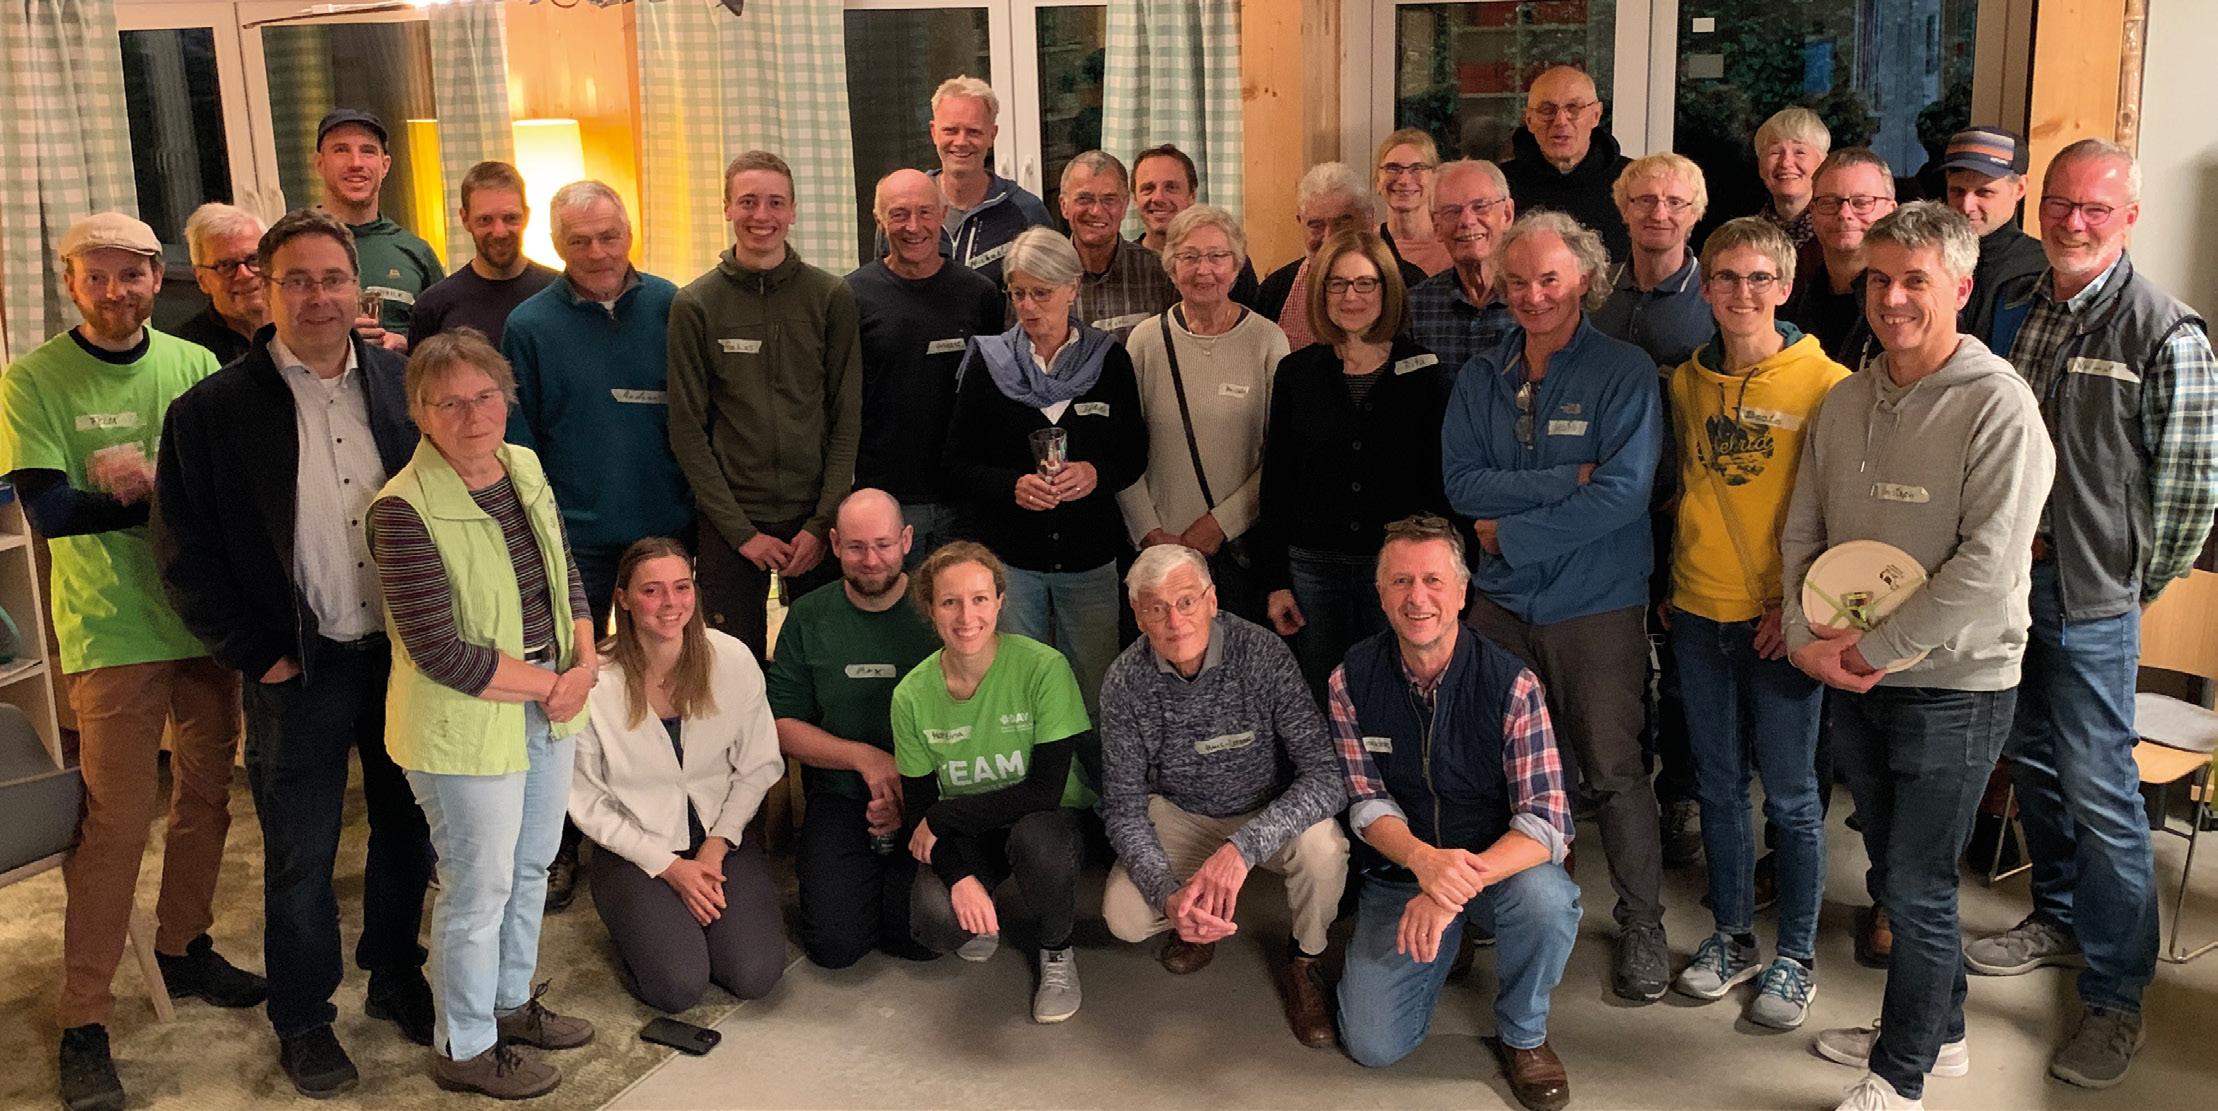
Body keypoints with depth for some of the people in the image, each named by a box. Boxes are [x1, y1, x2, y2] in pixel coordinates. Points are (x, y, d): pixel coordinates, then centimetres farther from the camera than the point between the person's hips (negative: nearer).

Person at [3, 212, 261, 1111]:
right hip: (112, 631, -4)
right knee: (115, 820, -2)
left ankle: (185, 950, 34)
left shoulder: (196, 365, 4)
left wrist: (143, 487, -20)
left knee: (207, 796, 14)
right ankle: (84, 1025, 9)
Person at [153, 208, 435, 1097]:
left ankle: (396, 976, 38)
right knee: (301, 857, 9)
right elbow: (186, 555, -5)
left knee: (408, 830, 16)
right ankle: (302, 1019, 28)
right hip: (299, 668, -2)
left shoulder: (404, 382, 0)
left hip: (405, 654, 3)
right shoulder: (211, 412, -7)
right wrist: (258, 655, -8)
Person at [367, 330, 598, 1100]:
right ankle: (464, 1048, 28)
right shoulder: (405, 509, -21)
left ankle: (511, 1002, 43)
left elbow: (565, 574, 10)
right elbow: (438, 651, -23)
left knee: (531, 867, 21)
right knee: (479, 887, 7)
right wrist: (549, 684, -16)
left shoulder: (525, 467, 1)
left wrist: (585, 662, -6)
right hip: (466, 726, -7)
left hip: (550, 713, 7)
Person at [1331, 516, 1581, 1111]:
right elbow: (1367, 803, -7)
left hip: (1498, 863, -2)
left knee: (1546, 899, -37)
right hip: (1400, 869, 2)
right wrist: (1422, 859, -30)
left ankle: (1523, 1033, -4)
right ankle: (1443, 944, 24)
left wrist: (1456, 889, -37)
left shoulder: (1511, 683, -18)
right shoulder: (1352, 680, -10)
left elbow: (1545, 821, -23)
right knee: (1373, 1045, -9)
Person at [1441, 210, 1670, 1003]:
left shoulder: (1625, 373, -8)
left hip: (1597, 606, -4)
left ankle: (1642, 924, 19)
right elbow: (1463, 483, -6)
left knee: (1613, 772, 3)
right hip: (1502, 602, 4)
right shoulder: (1481, 379, 5)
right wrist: (1566, 480, -17)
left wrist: (1508, 533, -14)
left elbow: (1623, 492, -18)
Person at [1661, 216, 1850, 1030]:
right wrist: (1668, 585, 11)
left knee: (1789, 794, 5)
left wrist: (1798, 603, -13)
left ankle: (1796, 956, 20)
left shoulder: (1825, 383, -9)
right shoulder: (1685, 381, 6)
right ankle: (1732, 934, 29)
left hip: (1781, 621, -4)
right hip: (1698, 615, 4)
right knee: (1718, 784, 14)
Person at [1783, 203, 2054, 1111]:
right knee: (1896, 876, 18)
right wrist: (1808, 638, -6)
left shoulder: (1996, 404, -15)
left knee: (1915, 888, 3)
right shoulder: (1845, 401, 5)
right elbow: (1802, 533, 8)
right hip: (1855, 680, 6)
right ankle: (1938, 1033, 38)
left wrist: (1873, 649, -18)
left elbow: (1988, 564, -21)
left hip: (1952, 686, -6)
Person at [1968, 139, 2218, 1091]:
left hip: (2090, 598, -6)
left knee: (2097, 790, -2)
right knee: (2030, 760, 18)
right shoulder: (2016, 307, 6)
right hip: (2003, 575, 6)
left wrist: (2136, 583, -2)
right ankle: (2059, 919, 38)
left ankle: (2116, 997, 10)